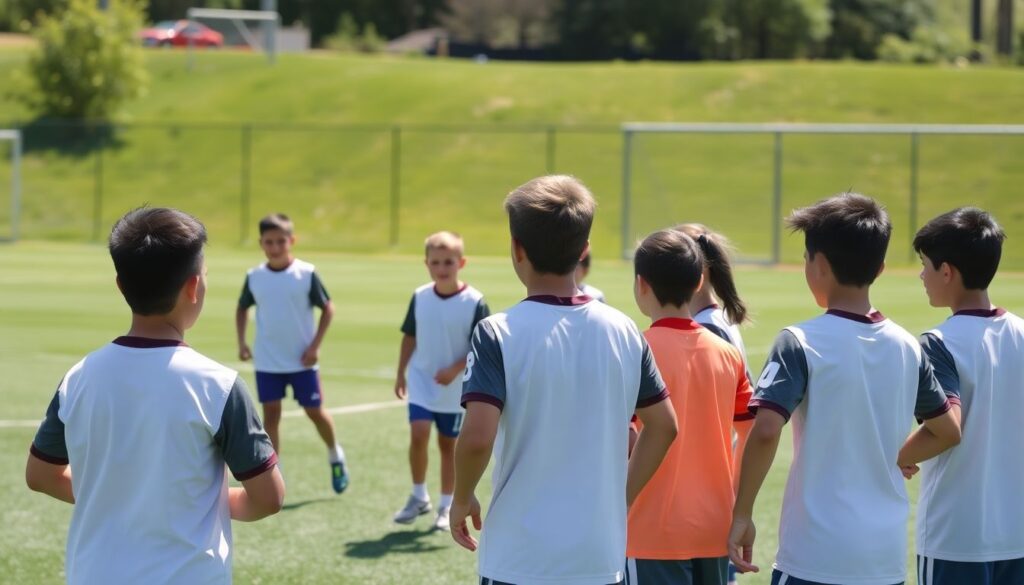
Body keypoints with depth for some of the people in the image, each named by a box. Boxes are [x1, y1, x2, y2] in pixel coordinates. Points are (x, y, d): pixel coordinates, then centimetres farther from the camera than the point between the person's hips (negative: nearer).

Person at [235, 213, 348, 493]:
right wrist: (241, 342, 3)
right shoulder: (254, 277, -2)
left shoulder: (306, 273, -10)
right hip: (267, 362, 2)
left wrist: (315, 345, -9)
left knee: (315, 411, 6)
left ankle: (335, 455, 33)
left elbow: (327, 308, -3)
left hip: (302, 360, -2)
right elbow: (242, 308, 14)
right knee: (270, 413, 0)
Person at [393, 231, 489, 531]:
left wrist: (455, 369, -20)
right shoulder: (420, 297, -2)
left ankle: (446, 506, 21)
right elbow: (409, 337, 9)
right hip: (421, 382, 2)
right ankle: (419, 496, 5)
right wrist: (401, 373, 9)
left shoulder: (474, 302, -14)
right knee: (418, 434, -13)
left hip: (454, 389, -2)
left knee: (448, 445, 9)